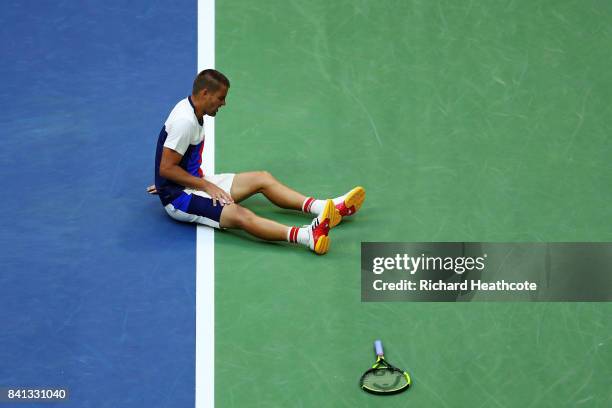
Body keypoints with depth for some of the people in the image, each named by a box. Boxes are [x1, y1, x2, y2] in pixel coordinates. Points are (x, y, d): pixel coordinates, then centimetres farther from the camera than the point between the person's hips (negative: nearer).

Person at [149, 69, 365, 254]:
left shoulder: (189, 109, 9)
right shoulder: (185, 121, -22)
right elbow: (166, 168, -23)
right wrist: (206, 185, -19)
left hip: (193, 182, 11)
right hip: (178, 197, -11)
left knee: (262, 178, 5)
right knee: (238, 214, -34)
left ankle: (324, 208, -10)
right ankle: (307, 235, -58)